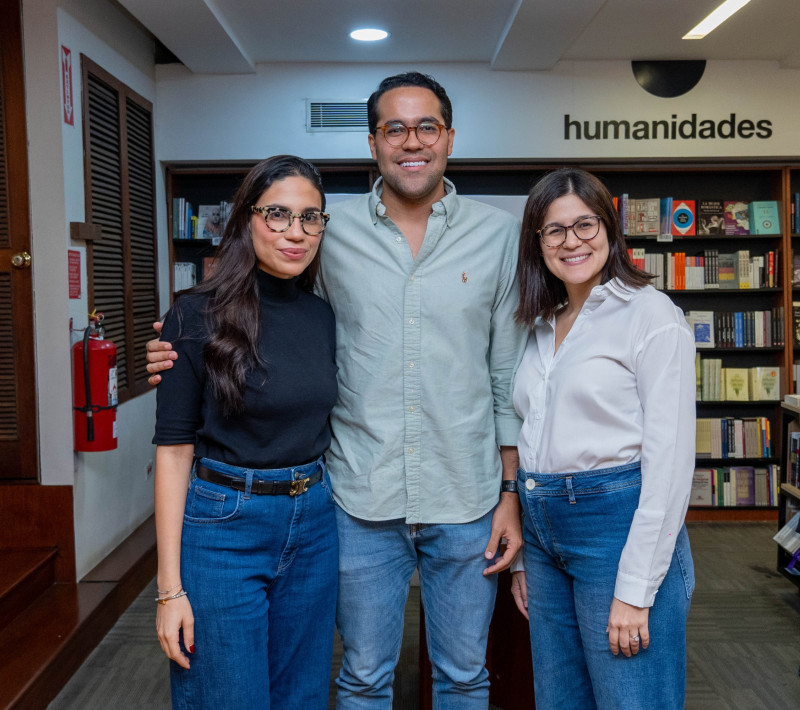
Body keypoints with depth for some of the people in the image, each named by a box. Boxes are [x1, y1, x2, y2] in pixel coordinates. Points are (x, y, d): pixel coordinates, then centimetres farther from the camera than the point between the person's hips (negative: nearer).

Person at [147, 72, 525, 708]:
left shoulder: (498, 234, 0)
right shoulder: (334, 232, 0)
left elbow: (509, 373, 3)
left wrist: (513, 492, 1)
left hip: (467, 500, 1)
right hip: (363, 497, 0)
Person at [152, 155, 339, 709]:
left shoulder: (324, 316, 3)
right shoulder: (200, 316, -11)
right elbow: (173, 449, -11)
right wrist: (170, 588, -12)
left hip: (313, 523, 5)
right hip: (223, 526, -5)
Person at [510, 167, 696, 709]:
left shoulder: (651, 315, -9)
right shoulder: (542, 326, 12)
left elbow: (670, 459, -14)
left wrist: (635, 590, -16)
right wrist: (523, 556, 14)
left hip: (617, 521, -7)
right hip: (544, 529, 7)